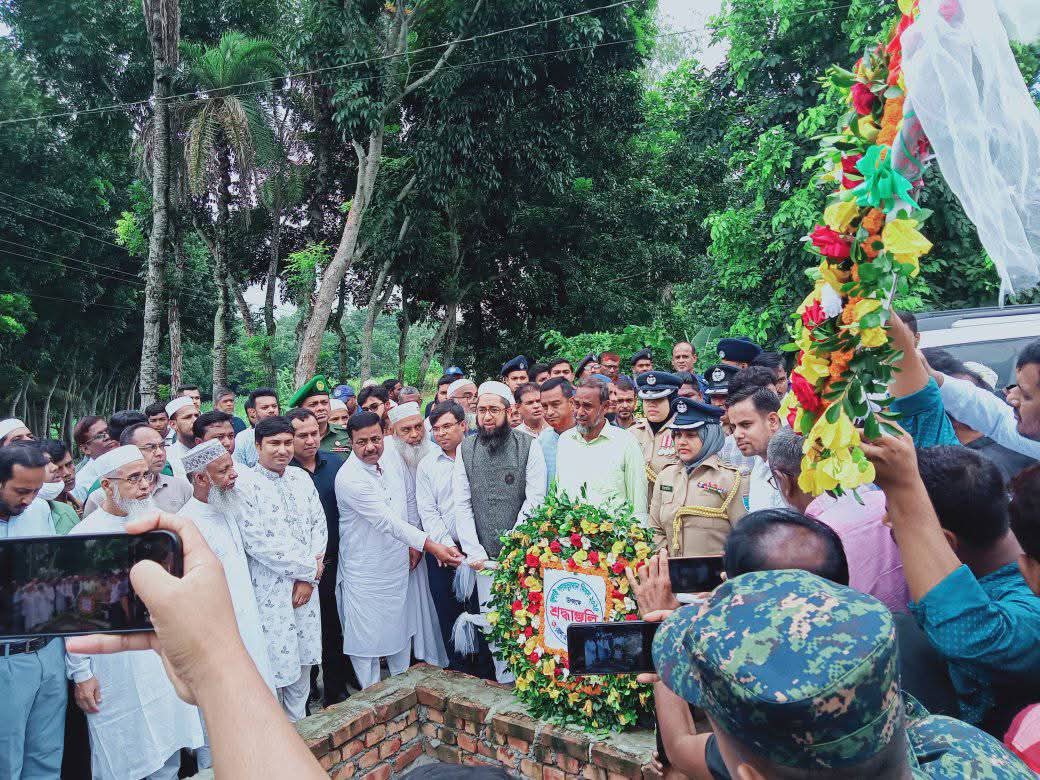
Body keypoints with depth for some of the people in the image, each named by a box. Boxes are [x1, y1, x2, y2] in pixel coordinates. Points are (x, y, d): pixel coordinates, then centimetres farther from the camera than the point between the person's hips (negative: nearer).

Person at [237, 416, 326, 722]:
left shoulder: (301, 477, 7)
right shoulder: (246, 485, -12)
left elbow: (319, 525, 7)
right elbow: (257, 541, -17)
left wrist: (309, 578, -4)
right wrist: (310, 568, -10)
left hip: (305, 587, 5)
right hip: (269, 591, -5)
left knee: (303, 662, 15)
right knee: (274, 666, 4)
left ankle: (298, 728, 34)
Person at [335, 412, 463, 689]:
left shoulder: (392, 459, -1)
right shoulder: (349, 478, -23)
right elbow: (387, 521, -28)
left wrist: (413, 545, 8)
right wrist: (431, 545, -33)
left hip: (398, 565, 7)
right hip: (365, 571, -6)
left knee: (400, 629, 19)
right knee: (367, 635, 5)